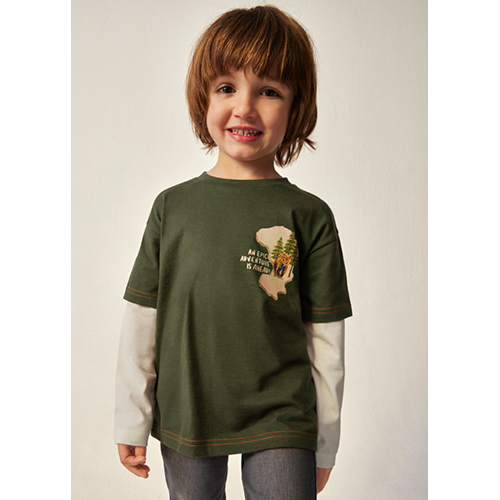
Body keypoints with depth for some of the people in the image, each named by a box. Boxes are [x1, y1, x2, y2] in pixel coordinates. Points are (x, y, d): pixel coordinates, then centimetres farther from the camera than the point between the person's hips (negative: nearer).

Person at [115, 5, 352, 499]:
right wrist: (131, 421, 4)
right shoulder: (172, 206, -2)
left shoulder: (309, 216, -7)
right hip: (184, 420, 2)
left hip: (280, 423, -1)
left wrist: (324, 447, 3)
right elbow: (141, 319, 2)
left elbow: (325, 340, -3)